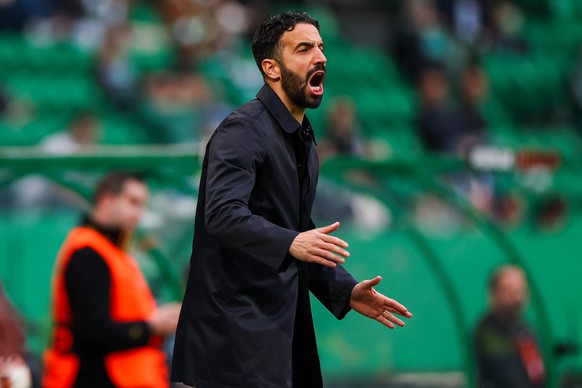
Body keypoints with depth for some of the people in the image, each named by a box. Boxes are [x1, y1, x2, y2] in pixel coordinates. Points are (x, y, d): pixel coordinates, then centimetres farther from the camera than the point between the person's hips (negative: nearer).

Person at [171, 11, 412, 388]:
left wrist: (346, 290, 15)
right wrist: (291, 243, -38)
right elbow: (223, 214, -25)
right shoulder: (243, 130, -11)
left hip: (281, 325, 9)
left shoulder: (304, 142, 18)